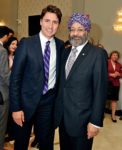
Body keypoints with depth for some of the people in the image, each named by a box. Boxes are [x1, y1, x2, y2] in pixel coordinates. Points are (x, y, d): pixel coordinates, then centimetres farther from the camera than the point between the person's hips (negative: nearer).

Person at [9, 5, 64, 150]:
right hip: (26, 101, -2)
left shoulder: (61, 45, 2)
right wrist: (16, 108, -12)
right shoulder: (26, 43, -8)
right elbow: (15, 77, -9)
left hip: (48, 101, 2)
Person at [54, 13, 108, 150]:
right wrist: (56, 110, 9)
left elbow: (100, 90, -14)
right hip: (62, 115, 6)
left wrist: (95, 122, -16)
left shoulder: (98, 54, -10)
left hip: (81, 119, -5)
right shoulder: (65, 52, 9)